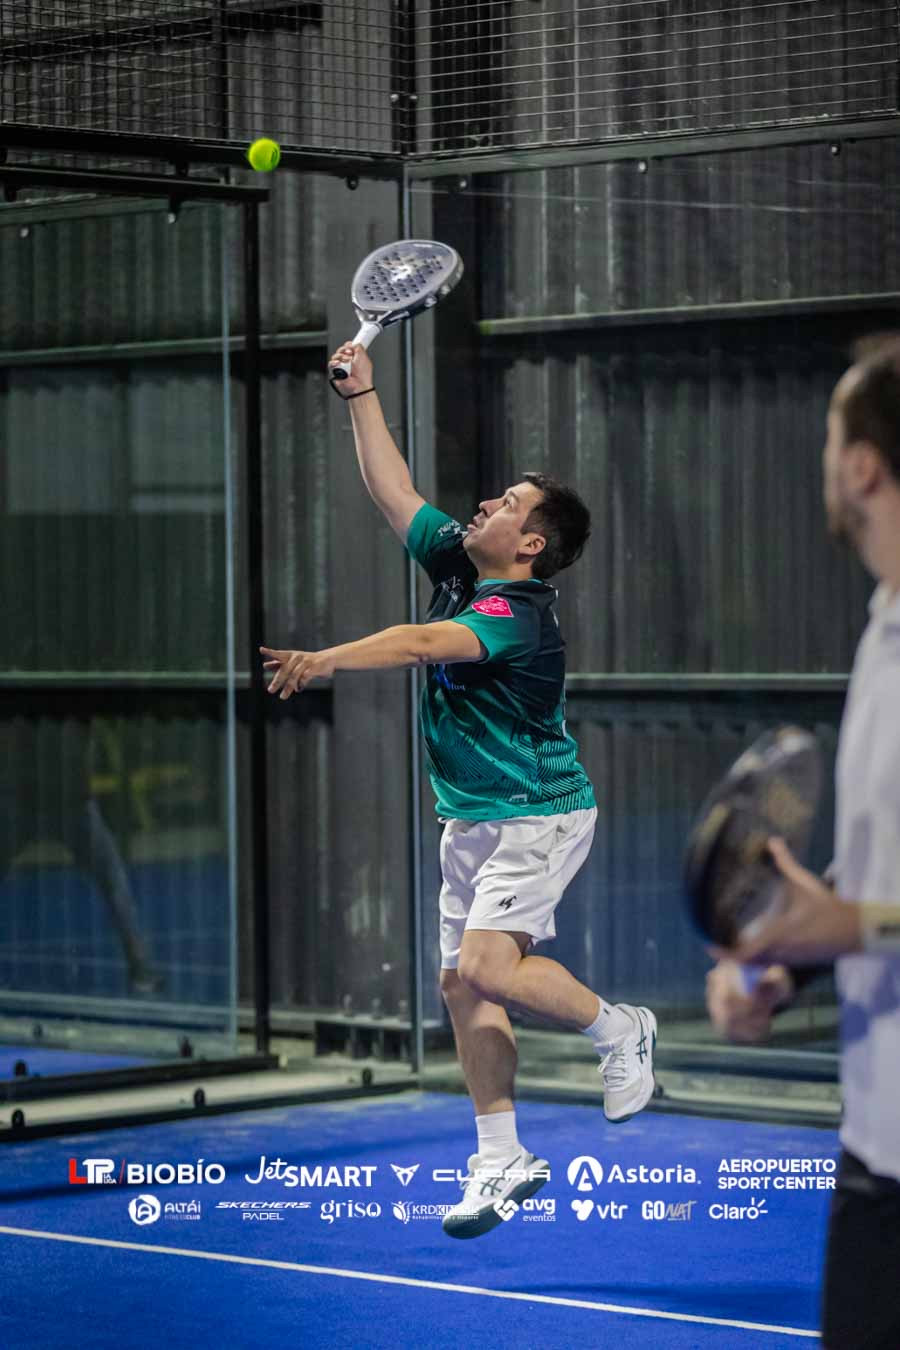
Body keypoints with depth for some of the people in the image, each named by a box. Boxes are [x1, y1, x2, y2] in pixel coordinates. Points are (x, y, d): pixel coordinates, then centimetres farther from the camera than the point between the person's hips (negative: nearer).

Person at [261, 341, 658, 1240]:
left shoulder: (517, 615, -21)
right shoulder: (456, 567, 5)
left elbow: (421, 645, -37)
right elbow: (392, 490, 12)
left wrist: (326, 660, -46)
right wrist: (362, 395, 9)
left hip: (538, 817, -9)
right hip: (471, 821, 9)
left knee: (487, 965, -22)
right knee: (462, 987, 5)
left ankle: (619, 1031, 3)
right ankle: (501, 1160, 12)